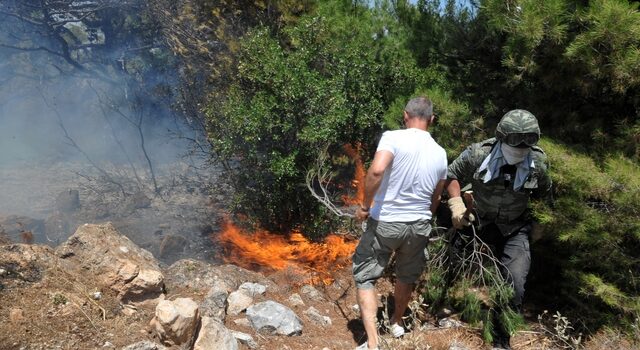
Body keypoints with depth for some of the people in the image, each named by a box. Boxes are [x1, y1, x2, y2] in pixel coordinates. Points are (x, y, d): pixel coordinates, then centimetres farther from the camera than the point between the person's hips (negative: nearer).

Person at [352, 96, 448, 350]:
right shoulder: (440, 153, 5)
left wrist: (365, 206, -18)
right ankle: (397, 323, 46)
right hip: (419, 226, 5)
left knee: (364, 277, 9)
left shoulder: (393, 138, -12)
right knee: (407, 277, 25)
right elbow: (435, 199, 14)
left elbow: (376, 170, -31)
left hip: (384, 223, -4)